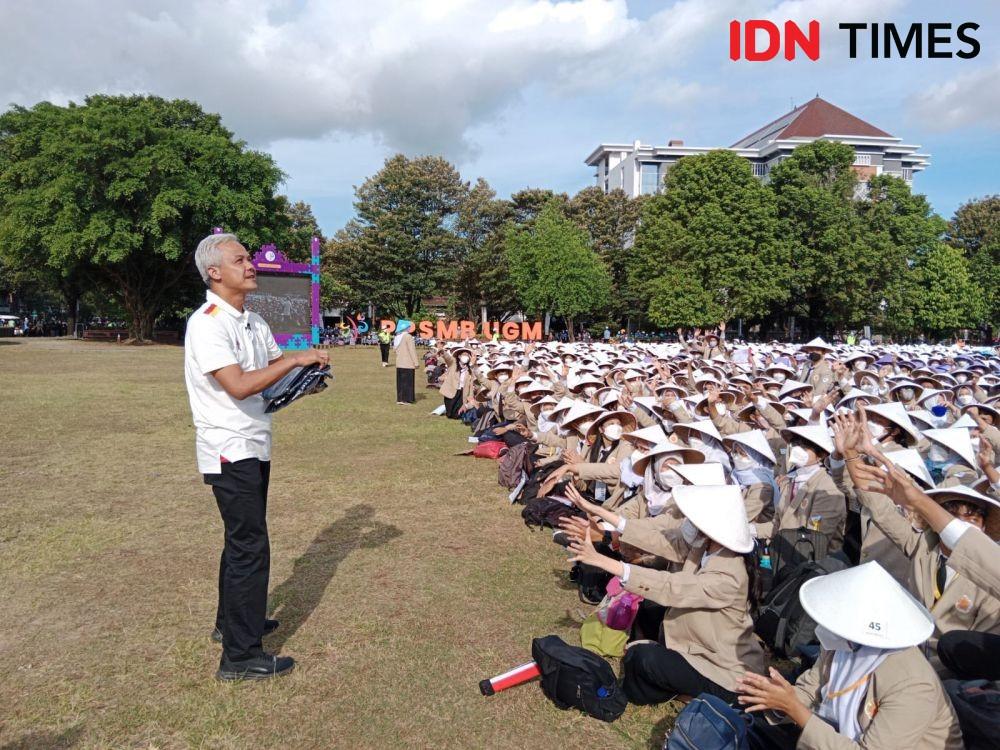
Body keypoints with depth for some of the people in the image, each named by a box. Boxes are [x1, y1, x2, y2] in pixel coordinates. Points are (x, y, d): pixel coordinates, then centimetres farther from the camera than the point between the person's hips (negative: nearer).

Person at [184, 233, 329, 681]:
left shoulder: (253, 320, 10)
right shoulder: (208, 323, -18)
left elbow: (275, 367, 20)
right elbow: (239, 386, -27)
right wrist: (296, 361, -22)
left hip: (254, 447, 9)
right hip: (229, 450, -9)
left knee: (243, 539, 21)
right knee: (249, 547, -6)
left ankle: (231, 622, 38)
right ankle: (241, 656, 6)